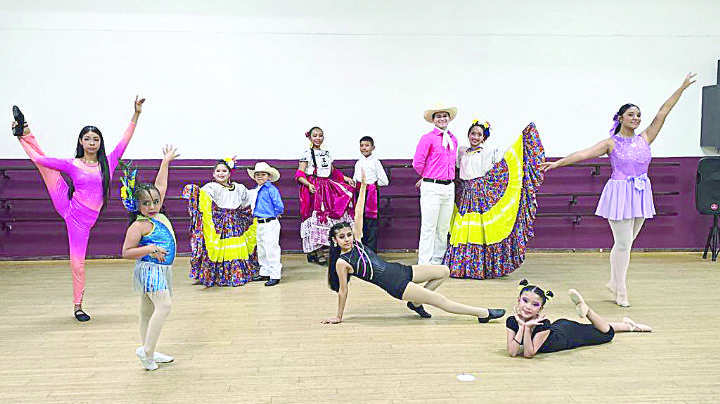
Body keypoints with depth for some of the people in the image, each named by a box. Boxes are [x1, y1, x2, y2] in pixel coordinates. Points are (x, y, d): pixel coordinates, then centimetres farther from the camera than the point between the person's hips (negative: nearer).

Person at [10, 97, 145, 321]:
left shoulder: (108, 163, 3)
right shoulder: (72, 165, 3)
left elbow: (124, 141, -1)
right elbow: (41, 160, 7)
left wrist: (136, 114, -6)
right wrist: (25, 137, 7)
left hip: (84, 220, 0)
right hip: (68, 207, 0)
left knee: (78, 263, 2)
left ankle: (78, 306, 16)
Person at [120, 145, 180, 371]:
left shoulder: (158, 215, 8)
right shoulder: (139, 225, -13)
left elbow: (160, 186, 20)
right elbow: (126, 252, -13)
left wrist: (165, 162, 27)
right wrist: (149, 249, -25)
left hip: (162, 269, 9)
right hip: (149, 269, -9)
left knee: (148, 311, 13)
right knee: (164, 305, -21)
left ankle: (149, 352, 19)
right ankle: (147, 351, -18)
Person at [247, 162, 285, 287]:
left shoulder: (271, 189, -13)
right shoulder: (255, 191, 12)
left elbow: (279, 205, -16)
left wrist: (276, 214, -4)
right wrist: (255, 214, 17)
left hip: (270, 223, -9)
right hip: (259, 224, 9)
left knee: (271, 250, -5)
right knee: (261, 250, 17)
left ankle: (275, 275, 2)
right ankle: (265, 273, 29)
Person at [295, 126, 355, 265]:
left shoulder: (327, 153, 17)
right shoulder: (306, 154, -1)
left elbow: (333, 172, 26)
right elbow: (300, 175, -8)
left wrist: (346, 178, 15)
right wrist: (309, 184, -24)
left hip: (327, 188, 6)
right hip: (313, 189, -6)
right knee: (316, 217, -8)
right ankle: (317, 252, -3)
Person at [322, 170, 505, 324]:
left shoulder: (356, 242, 4)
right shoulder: (342, 263, -12)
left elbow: (358, 215, 3)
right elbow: (343, 290, -3)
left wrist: (363, 186, 1)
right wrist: (338, 317, 4)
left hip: (399, 270, 8)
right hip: (395, 286, -8)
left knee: (444, 271, 10)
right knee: (441, 301, -8)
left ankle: (415, 302, 19)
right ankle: (484, 313, 2)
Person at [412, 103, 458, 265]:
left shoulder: (453, 139, 14)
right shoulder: (428, 138, -5)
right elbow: (417, 163, -8)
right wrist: (428, 176, 7)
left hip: (449, 187, 6)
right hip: (432, 188, -6)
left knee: (443, 228, 9)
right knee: (428, 228, -4)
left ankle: (437, 263, 19)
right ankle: (424, 265, 2)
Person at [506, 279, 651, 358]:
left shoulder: (542, 324, -42)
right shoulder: (512, 321, -30)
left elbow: (529, 353, -43)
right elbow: (512, 352, -36)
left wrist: (527, 327, -51)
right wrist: (522, 326, -44)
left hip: (569, 333, -4)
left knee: (606, 333, 17)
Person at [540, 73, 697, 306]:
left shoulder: (645, 139, 10)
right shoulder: (611, 143, -3)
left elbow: (663, 113, 12)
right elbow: (584, 154, -12)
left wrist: (681, 88, 15)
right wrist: (557, 163, -21)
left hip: (640, 194, 5)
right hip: (620, 193, -5)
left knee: (626, 242, 11)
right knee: (623, 243, -4)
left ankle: (614, 283, 27)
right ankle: (620, 291, 7)